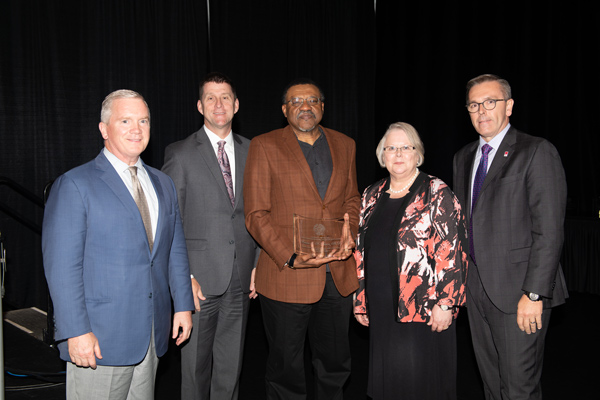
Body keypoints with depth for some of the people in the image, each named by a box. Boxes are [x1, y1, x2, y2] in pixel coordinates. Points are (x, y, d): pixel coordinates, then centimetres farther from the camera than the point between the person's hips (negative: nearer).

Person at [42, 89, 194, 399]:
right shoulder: (74, 185, -7)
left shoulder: (163, 184, 12)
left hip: (152, 335, 6)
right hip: (99, 339, -5)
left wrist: (183, 305, 9)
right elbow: (62, 266, -12)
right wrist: (76, 332, -17)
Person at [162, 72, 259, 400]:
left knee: (231, 364, 14)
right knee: (195, 364, 7)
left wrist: (259, 263, 7)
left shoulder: (251, 151, 9)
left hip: (241, 280, 4)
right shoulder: (180, 154, -3)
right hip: (200, 278, -3)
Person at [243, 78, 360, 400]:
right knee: (286, 368, 10)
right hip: (286, 276, -4)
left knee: (335, 362, 18)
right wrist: (291, 258, -19)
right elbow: (256, 214, -8)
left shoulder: (344, 145, 10)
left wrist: (349, 233, -3)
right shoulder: (264, 147, -3)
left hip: (338, 274, 4)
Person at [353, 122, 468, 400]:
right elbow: (361, 251, 15)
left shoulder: (437, 194, -5)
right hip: (382, 309, 5)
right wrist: (360, 299, 14)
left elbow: (451, 252, -10)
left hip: (425, 309, -5)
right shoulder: (372, 196, 12)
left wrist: (444, 303, -15)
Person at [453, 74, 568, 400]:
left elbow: (549, 230, -14)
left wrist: (534, 294, -18)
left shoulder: (536, 152, -8)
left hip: (516, 290, -6)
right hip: (476, 287, 6)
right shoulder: (463, 157, 13)